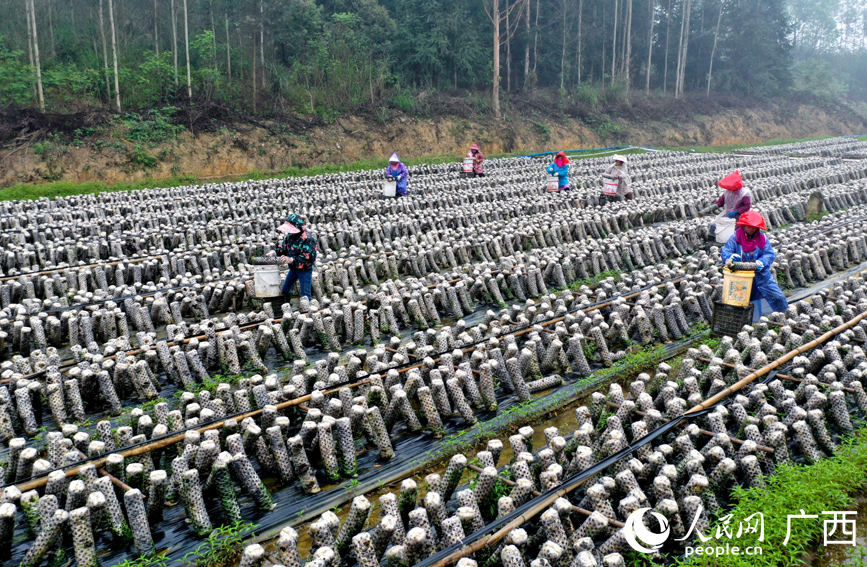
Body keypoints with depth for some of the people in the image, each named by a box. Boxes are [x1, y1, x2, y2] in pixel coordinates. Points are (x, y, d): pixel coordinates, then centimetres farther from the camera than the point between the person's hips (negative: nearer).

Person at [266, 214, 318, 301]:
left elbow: (309, 258, -31)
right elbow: (284, 247, 10)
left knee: (305, 295, -3)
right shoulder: (290, 236, -2)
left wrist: (291, 260, -38)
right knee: (285, 288, 25)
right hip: (293, 268, 8)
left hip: (305, 270, -8)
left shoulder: (308, 239, -27)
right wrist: (275, 252, -12)